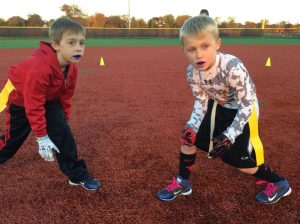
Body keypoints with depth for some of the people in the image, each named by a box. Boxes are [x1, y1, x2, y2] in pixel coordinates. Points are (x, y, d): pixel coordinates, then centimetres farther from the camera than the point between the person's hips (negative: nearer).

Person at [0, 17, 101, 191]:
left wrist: (63, 120, 2)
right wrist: (42, 137, -28)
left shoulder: (72, 68, -16)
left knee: (63, 134, -5)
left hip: (49, 100, 6)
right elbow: (33, 106, -33)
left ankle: (77, 175, 5)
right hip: (20, 100, -5)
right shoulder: (38, 68, -40)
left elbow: (65, 97, -1)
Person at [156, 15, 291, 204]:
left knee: (238, 158, -9)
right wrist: (192, 126, -22)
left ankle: (278, 183, 18)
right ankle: (182, 183, 21)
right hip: (219, 106, 6)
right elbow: (201, 102, -6)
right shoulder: (192, 72, -19)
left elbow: (247, 105, -28)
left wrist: (229, 136, -34)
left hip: (243, 110, -5)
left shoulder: (233, 67, -37)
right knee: (188, 136, 0)